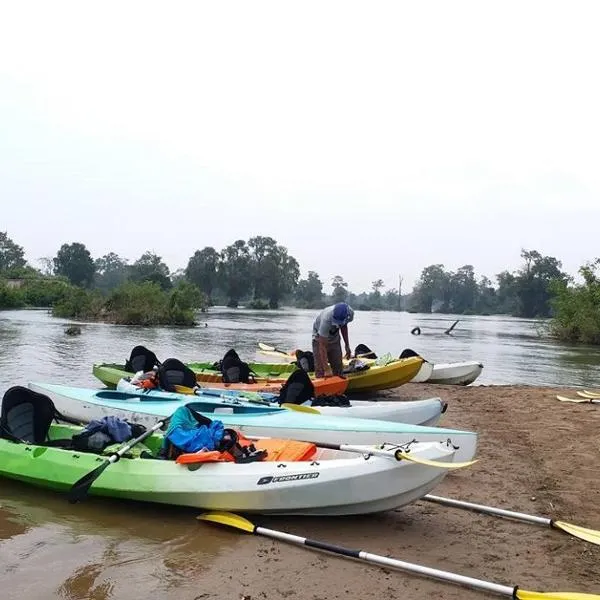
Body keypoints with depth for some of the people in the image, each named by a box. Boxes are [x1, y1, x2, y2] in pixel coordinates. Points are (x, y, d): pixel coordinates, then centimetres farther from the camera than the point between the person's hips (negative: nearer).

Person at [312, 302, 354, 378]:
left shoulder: (350, 314, -24)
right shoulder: (327, 319, -40)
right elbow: (322, 346, -36)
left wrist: (347, 345, 1)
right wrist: (326, 369, -38)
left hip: (335, 338, 5)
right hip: (320, 338, -5)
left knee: (339, 371, 5)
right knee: (320, 372, -11)